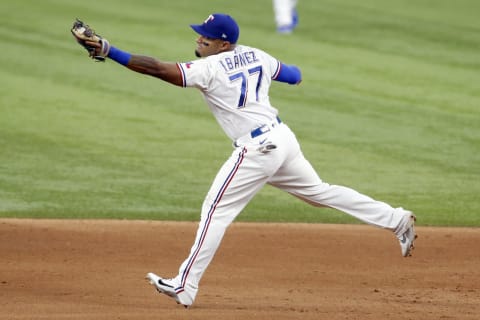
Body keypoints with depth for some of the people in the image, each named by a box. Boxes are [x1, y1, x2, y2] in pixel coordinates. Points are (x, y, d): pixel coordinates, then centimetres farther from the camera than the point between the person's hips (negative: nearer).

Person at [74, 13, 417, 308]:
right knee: (319, 191, 21)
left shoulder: (209, 68, -14)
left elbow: (157, 68, -21)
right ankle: (397, 220, 19)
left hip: (256, 149, -8)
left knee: (216, 210, -1)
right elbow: (295, 76, 21)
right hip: (283, 137, 8)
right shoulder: (255, 56, 8)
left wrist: (110, 52, -21)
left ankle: (184, 286, 1)